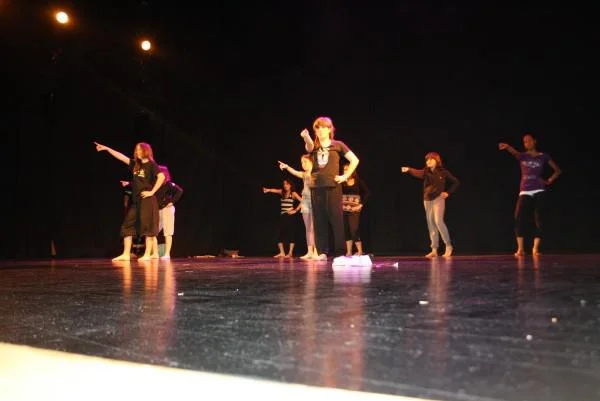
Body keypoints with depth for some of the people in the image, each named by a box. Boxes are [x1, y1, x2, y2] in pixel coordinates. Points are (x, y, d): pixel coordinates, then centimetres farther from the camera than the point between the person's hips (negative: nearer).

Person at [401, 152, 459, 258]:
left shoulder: (443, 172, -3)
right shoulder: (426, 172, 2)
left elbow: (456, 182, 7)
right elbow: (418, 173, -22)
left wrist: (448, 192, -5)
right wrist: (409, 170, -43)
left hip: (438, 199, -4)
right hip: (427, 200, 5)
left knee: (438, 221, -18)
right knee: (431, 224, 5)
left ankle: (448, 246, -7)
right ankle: (434, 250, 9)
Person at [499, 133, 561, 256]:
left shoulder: (543, 157, 8)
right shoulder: (522, 156, 7)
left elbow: (558, 170, 16)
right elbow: (515, 152, -18)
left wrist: (549, 181, 2)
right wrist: (507, 147, -41)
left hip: (538, 191, 0)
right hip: (525, 192, 0)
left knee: (539, 220, -3)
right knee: (519, 218, -13)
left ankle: (536, 248, 6)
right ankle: (520, 248, -8)